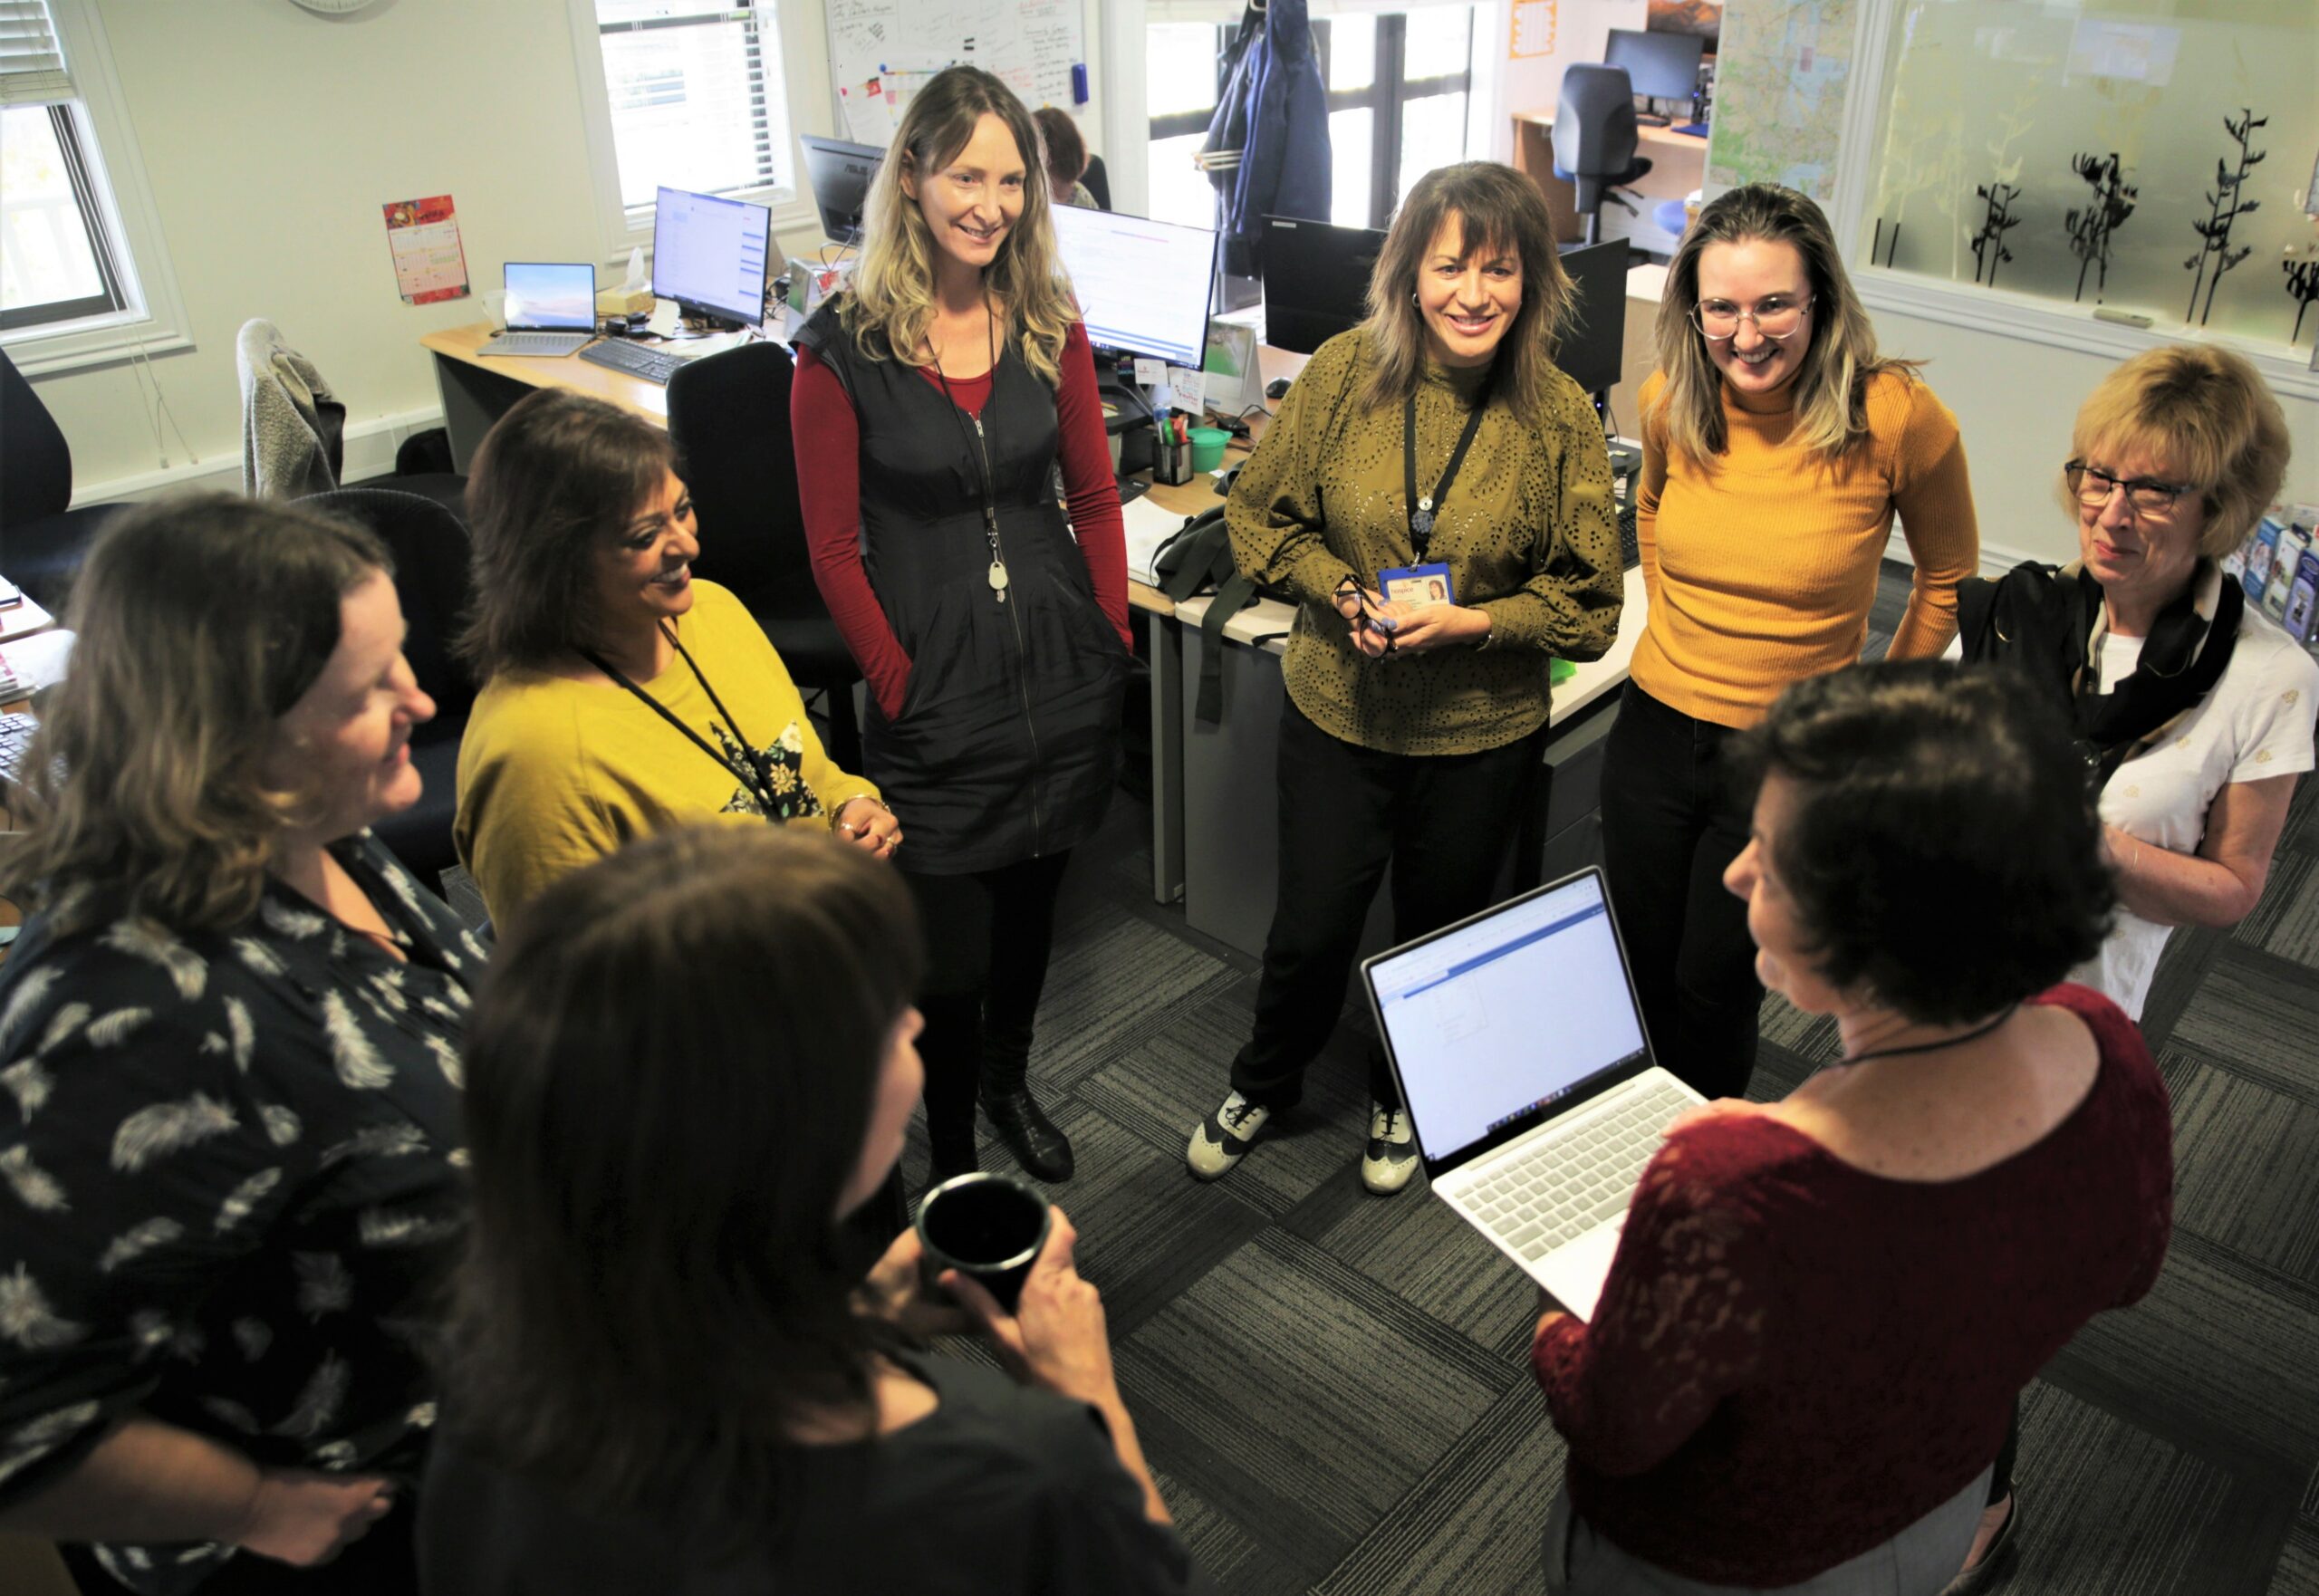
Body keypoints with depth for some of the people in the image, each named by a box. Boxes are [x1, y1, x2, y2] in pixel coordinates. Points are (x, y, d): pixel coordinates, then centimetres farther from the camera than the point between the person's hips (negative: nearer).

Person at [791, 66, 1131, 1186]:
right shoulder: (842, 347, -10)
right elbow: (834, 549, -7)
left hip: (1062, 678, 4)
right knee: (951, 953, 3)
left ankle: (1008, 1080, 47)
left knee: (1032, 902, 21)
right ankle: (952, 1163, 27)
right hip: (935, 699, -4)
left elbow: (1094, 496, 8)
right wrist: (901, 685, -10)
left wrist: (1112, 635, 3)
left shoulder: (1050, 326, 2)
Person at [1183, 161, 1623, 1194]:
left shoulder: (1561, 419, -12)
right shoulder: (1344, 372, -10)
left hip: (1481, 733, 0)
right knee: (1310, 929, 11)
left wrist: (1470, 621, -21)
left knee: (1438, 934, 19)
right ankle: (1264, 1082, 43)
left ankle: (1401, 1097, 49)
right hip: (1335, 709, 0)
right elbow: (1261, 515, 0)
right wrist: (1342, 593, -16)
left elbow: (1589, 602, -6)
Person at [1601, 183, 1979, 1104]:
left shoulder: (1897, 418, -18)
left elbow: (1948, 577, -1)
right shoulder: (1671, 402, -7)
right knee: (1637, 973, 18)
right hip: (1654, 735, 4)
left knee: (1715, 990, 11)